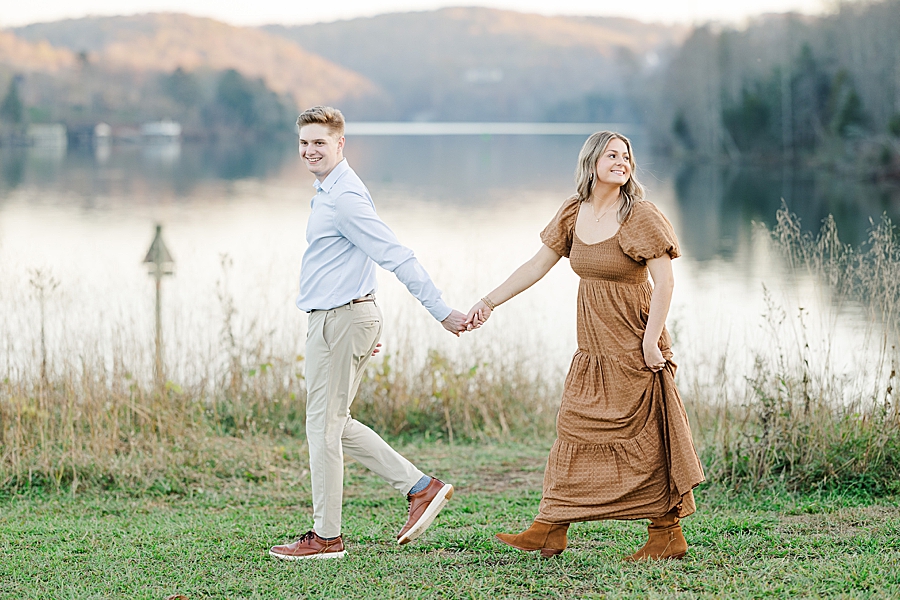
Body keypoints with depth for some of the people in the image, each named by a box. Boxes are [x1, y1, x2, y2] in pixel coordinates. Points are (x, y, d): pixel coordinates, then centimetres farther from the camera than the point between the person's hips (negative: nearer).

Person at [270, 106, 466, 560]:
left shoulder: (344, 199, -18)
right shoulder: (329, 193, 16)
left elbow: (397, 256, -22)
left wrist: (441, 311, -24)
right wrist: (366, 326, 27)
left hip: (340, 320, -10)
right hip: (333, 318, 10)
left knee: (323, 426, -2)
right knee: (334, 423, 16)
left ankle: (326, 537, 7)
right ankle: (421, 488, 15)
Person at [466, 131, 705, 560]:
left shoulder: (639, 216, -11)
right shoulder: (573, 214, 7)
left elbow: (664, 281, -14)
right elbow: (537, 265, 12)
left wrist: (650, 342, -19)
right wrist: (489, 302, 8)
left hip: (633, 349, -6)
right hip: (592, 349, 6)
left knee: (644, 441, -3)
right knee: (574, 432, 8)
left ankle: (667, 535, 6)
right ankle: (549, 532, 13)